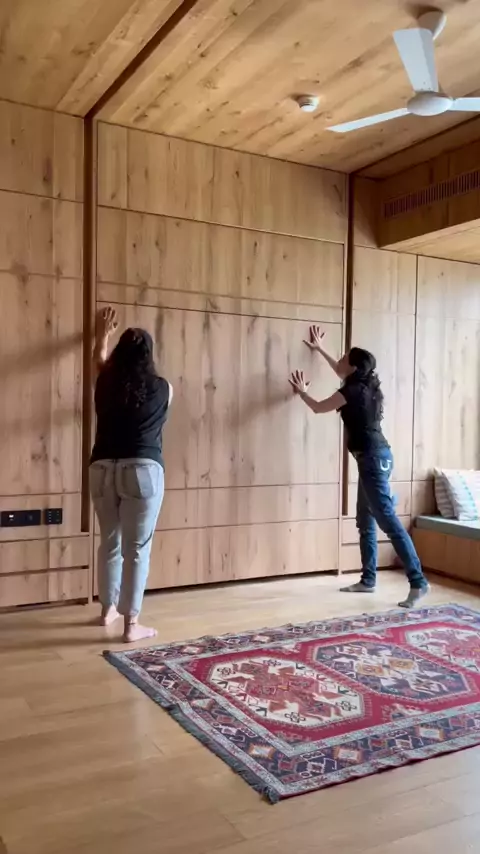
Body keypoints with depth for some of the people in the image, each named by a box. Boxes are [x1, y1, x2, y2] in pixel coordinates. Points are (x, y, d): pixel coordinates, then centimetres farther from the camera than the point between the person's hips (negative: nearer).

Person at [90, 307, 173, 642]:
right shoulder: (162, 388, 1)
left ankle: (108, 609, 32)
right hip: (142, 471, -4)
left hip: (103, 470, 4)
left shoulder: (105, 384, 6)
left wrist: (103, 335, 51)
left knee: (110, 542, 19)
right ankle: (132, 624, 4)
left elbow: (100, 361, 30)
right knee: (137, 549, 1)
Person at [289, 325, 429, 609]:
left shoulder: (353, 391, -12)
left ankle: (418, 582, -11)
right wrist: (320, 349, 43)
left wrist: (302, 392, 23)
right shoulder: (364, 385, 12)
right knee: (366, 521, 14)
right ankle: (368, 580, 21)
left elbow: (318, 407, 3)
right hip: (375, 457, 10)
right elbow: (341, 373, 35)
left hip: (373, 458, -10)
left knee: (388, 520, -11)